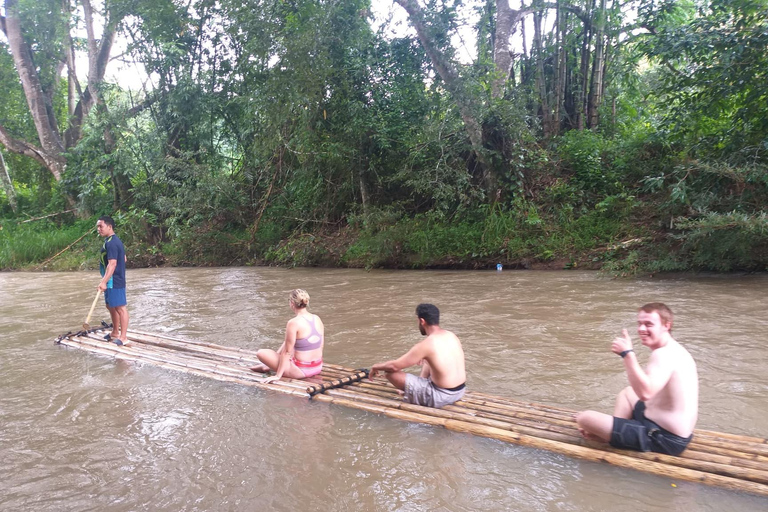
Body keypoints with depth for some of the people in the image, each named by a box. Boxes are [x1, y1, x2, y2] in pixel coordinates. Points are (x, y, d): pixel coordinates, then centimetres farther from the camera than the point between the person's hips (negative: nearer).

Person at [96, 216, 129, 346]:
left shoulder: (111, 243, -18)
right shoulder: (115, 240, 14)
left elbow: (112, 263, -26)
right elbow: (124, 259, 22)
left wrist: (104, 281, -30)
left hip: (114, 281, -11)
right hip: (112, 281, 11)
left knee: (120, 308, -5)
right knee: (111, 306, 19)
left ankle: (123, 337, 0)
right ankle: (115, 332, 31)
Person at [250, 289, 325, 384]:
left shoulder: (293, 323, -19)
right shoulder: (317, 319, 0)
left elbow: (287, 351, -16)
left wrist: (278, 376, -10)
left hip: (301, 371, -7)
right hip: (318, 367, 7)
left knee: (261, 353, 1)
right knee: (288, 342, 29)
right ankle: (268, 366, 38)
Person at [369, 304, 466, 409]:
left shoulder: (425, 345, -19)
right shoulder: (451, 335, 2)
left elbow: (394, 366, -12)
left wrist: (376, 367, 6)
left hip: (442, 396, -8)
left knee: (390, 372, -5)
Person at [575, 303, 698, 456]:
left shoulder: (663, 354, -22)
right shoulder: (674, 350, 11)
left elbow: (645, 393, -39)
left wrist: (627, 353, -35)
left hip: (663, 439, -11)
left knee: (584, 418, -14)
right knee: (627, 393, 34)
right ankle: (616, 433, 16)